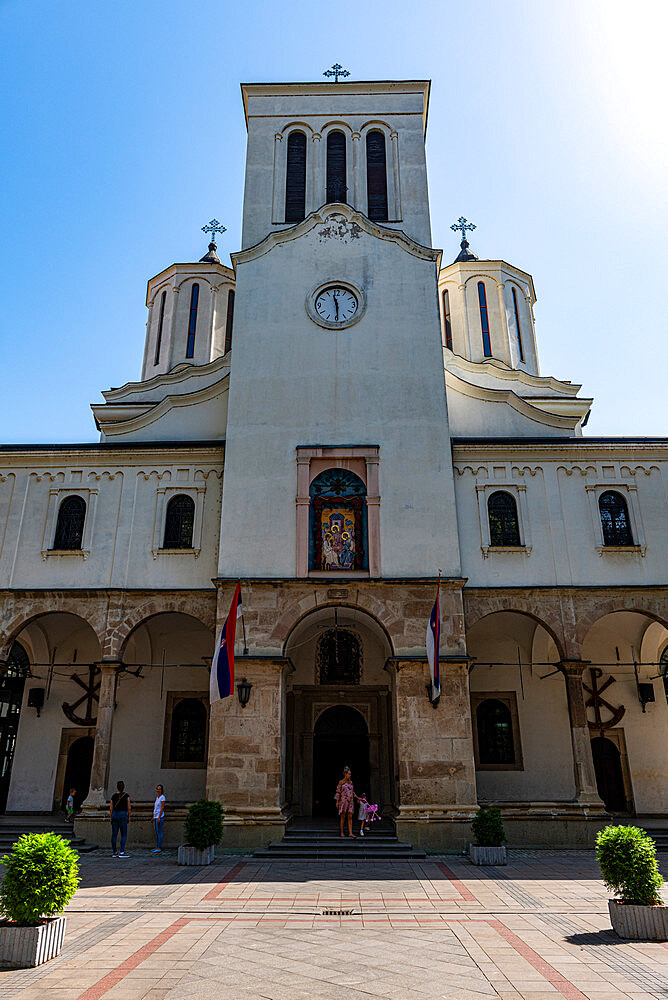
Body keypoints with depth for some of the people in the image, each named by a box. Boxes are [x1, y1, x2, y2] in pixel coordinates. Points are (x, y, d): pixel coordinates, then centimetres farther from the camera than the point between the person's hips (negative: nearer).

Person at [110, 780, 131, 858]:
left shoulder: (113, 796, 5)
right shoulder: (126, 795, -4)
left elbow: (111, 808, 7)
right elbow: (128, 808, -2)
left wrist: (110, 818, 14)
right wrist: (128, 817, 9)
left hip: (114, 814, 4)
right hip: (122, 815, -4)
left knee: (114, 834, 9)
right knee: (124, 835, 2)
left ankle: (114, 852, 14)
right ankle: (122, 852, -5)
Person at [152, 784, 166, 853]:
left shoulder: (162, 797, -10)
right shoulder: (157, 797, 15)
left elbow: (162, 808, -15)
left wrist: (159, 817, -18)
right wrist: (154, 816, 17)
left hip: (160, 817, -8)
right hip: (155, 817, 8)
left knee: (159, 832, -6)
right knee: (156, 832, 12)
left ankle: (159, 848, -3)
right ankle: (157, 847, 19)